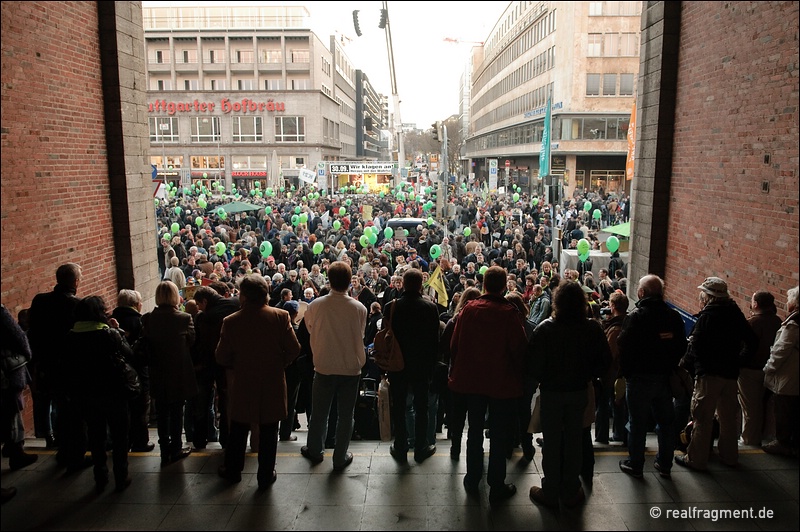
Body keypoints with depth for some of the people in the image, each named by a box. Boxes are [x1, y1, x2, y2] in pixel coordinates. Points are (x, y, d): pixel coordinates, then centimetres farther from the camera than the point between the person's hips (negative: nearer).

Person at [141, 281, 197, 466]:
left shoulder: (147, 319, -10)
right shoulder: (184, 318, -16)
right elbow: (191, 341, -4)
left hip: (157, 375, 2)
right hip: (179, 374, -2)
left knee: (162, 414, 14)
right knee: (176, 412, 12)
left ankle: (165, 452, 21)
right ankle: (176, 449, 21)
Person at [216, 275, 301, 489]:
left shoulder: (231, 321, -12)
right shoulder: (280, 316, -14)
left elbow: (222, 358, -7)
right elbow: (294, 349, -13)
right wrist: (281, 364, 5)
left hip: (243, 384, 1)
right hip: (273, 384, -1)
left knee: (238, 429, 20)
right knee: (268, 431, 13)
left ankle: (233, 470, 36)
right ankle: (266, 475, 23)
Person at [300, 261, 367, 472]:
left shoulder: (315, 305, -14)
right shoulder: (359, 308, -14)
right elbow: (360, 337, 1)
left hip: (324, 366, 1)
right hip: (351, 368, 0)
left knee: (319, 412, 19)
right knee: (346, 415, 13)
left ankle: (315, 450, 37)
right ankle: (340, 457, 23)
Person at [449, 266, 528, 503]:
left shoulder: (468, 310, -7)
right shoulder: (510, 313, -16)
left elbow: (455, 345, -1)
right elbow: (519, 349, -13)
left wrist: (457, 374, 11)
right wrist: (519, 375, 3)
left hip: (472, 381, 3)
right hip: (503, 383, -3)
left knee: (475, 432, 17)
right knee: (499, 435, 9)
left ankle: (472, 481, 28)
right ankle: (496, 486, 18)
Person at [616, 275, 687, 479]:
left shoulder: (636, 316, -15)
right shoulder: (674, 317, 1)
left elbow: (624, 347, -16)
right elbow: (682, 347, 7)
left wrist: (625, 372, -5)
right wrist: (670, 367, 14)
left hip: (640, 378, -4)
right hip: (665, 377, 5)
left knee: (638, 423, 6)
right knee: (666, 421, 16)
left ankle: (635, 465, 16)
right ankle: (664, 464, 27)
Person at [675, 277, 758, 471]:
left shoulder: (708, 315, -14)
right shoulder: (736, 313, 5)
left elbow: (696, 346, -16)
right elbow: (752, 342, 10)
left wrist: (686, 364, -3)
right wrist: (735, 358, 20)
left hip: (709, 373, -7)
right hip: (731, 372, 7)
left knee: (702, 418, -1)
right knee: (728, 417, 18)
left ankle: (696, 459, 4)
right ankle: (729, 456, 30)